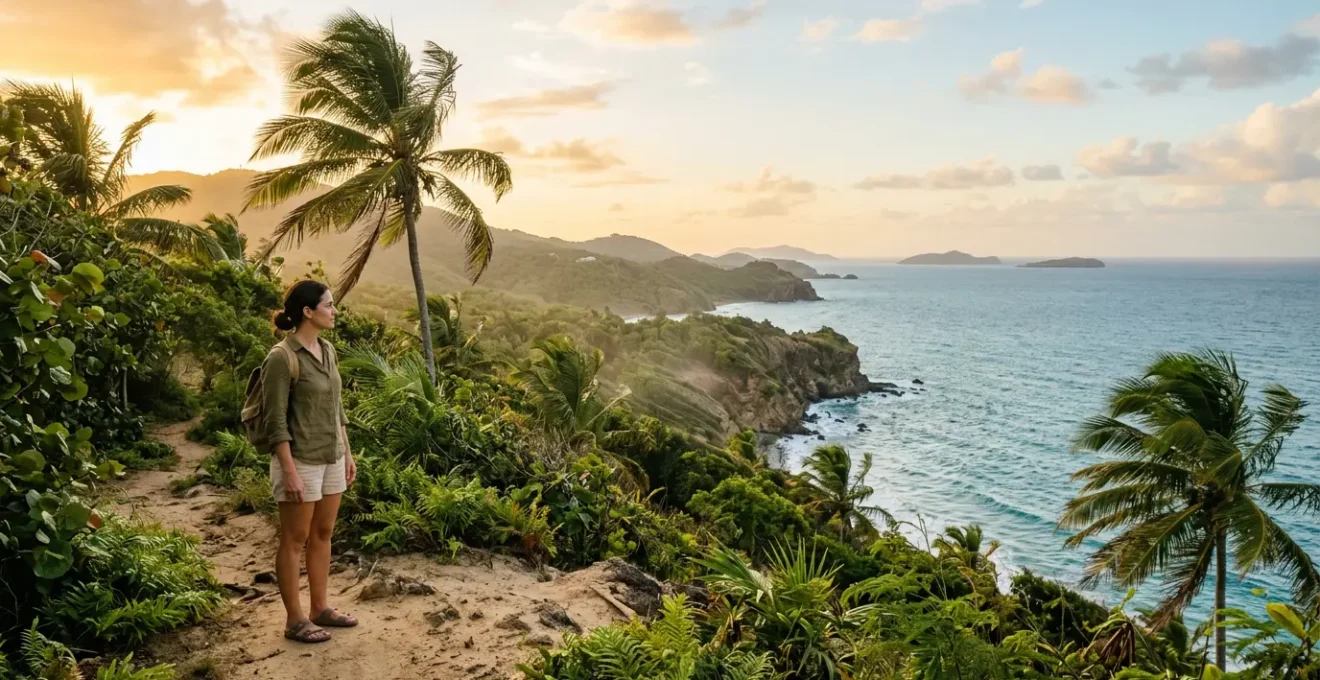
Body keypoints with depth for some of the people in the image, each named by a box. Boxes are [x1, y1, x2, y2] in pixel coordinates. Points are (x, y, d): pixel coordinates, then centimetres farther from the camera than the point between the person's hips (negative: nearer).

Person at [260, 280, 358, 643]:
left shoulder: (327, 349, 6)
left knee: (323, 535, 16)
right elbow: (276, 422, -18)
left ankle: (320, 608, 28)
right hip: (301, 460, -8)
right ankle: (295, 620, 17)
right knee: (295, 540, 5)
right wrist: (289, 472, -19)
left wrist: (347, 453, 14)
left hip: (331, 457, 8)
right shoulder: (281, 357, -18)